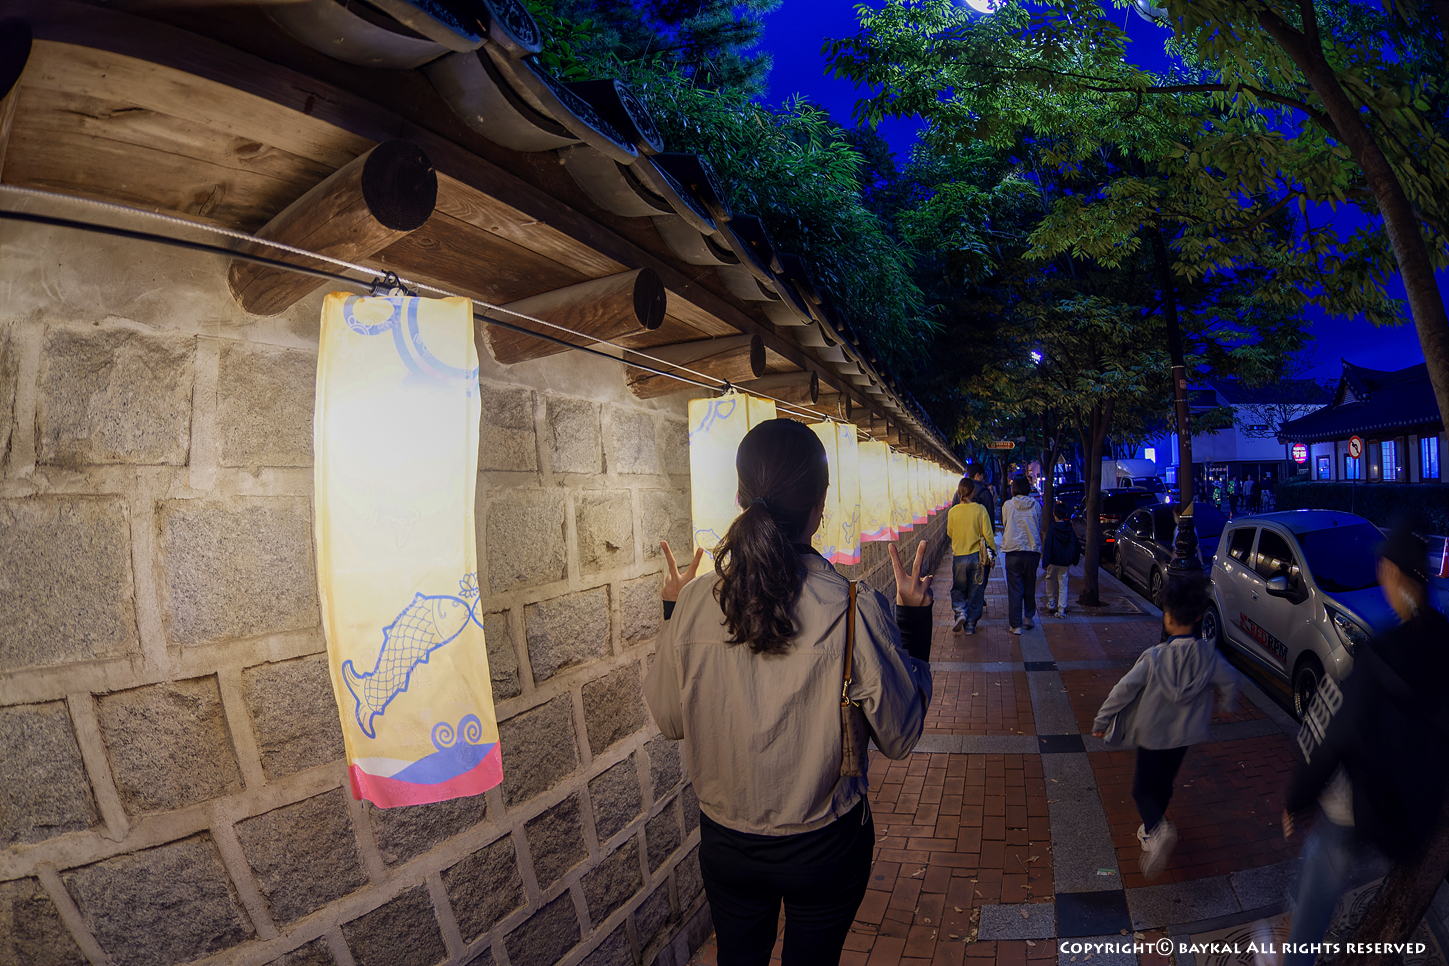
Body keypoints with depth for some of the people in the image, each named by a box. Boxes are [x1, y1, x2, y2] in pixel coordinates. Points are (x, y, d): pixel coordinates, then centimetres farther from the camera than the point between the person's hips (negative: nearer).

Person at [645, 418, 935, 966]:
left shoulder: (693, 602, -18)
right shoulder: (856, 611, -25)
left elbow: (668, 721, -2)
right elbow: (900, 738, -11)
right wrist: (913, 617, -4)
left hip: (725, 843, 2)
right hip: (825, 847, -1)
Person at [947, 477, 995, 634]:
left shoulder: (952, 511, -6)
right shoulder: (980, 509, -9)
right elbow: (988, 534, -7)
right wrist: (993, 550, 6)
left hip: (959, 557, 0)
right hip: (977, 556, 0)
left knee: (957, 590, 16)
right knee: (975, 593, 10)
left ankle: (960, 612, -8)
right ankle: (970, 625, 12)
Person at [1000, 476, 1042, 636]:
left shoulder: (1007, 505, -3)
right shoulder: (1036, 505, 2)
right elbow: (1039, 528, 11)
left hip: (1013, 551, -2)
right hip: (1033, 550, 2)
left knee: (1014, 588, 2)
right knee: (1030, 586, 18)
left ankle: (1015, 625, 2)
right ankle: (1029, 617, 26)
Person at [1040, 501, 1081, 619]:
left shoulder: (1051, 530, -11)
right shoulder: (1070, 529, 0)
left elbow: (1047, 547, -13)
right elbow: (1076, 545, 6)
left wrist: (1045, 563, -11)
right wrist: (1074, 560, 17)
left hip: (1053, 562, -3)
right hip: (1065, 563, 3)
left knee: (1050, 581, 17)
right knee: (1063, 585, 5)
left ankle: (1051, 603, 23)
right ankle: (1061, 610, 3)